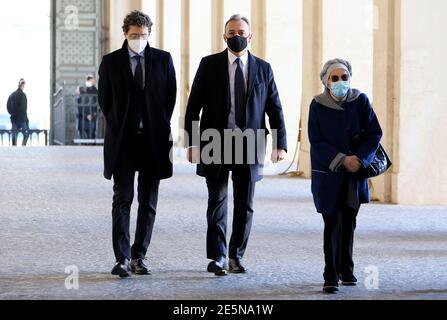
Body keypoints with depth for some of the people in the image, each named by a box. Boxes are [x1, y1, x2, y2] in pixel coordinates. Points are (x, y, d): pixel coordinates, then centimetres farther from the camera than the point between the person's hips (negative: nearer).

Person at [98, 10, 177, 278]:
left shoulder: (163, 59, 4)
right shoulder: (111, 62, 3)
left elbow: (171, 95, 9)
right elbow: (104, 98, 9)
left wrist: (162, 125, 5)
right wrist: (117, 126, 4)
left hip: (154, 139, 1)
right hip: (123, 139, -1)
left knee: (149, 203, 6)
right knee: (122, 200, -5)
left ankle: (139, 255, 14)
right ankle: (123, 258, -7)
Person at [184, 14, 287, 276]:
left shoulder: (263, 68, 6)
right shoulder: (209, 65, 2)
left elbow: (275, 108, 6)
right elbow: (194, 105, 2)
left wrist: (280, 144, -3)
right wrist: (192, 142, -5)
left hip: (249, 146, 2)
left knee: (245, 205, 6)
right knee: (218, 201, -2)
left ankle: (236, 256, 17)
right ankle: (218, 257, 1)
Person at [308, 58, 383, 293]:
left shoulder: (360, 101, -3)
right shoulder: (318, 105, -6)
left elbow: (374, 134, -2)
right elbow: (316, 141, -7)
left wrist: (359, 159, -16)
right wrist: (342, 160, -17)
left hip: (355, 173, 2)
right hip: (328, 174, -2)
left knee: (349, 221, 12)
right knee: (332, 223, -6)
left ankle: (346, 269, 27)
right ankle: (331, 276, -3)